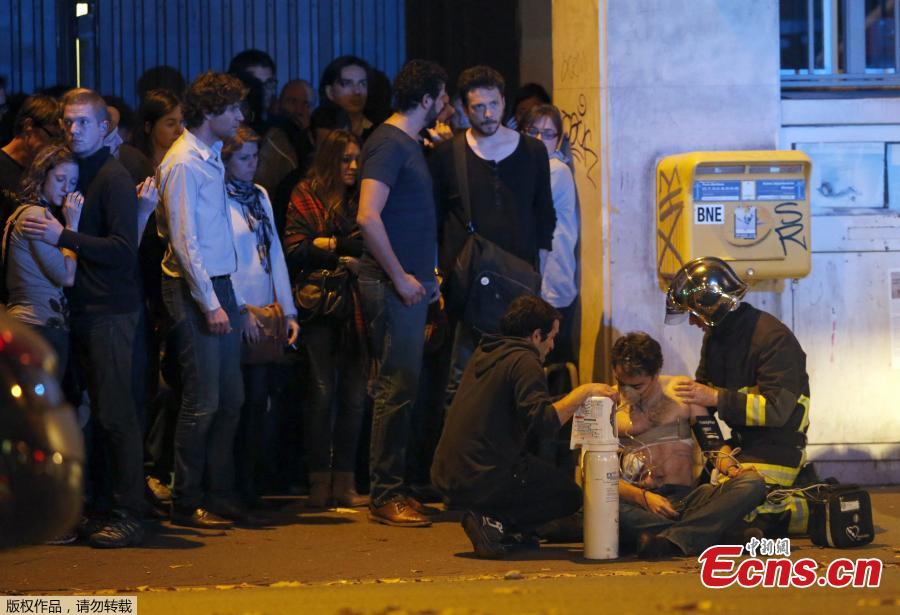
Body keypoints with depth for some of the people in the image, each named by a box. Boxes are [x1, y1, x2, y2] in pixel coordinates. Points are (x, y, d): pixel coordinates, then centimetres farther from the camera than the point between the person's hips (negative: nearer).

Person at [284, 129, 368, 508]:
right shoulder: (306, 196, 6)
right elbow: (295, 249, -4)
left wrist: (331, 244, -7)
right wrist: (344, 258, -7)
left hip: (355, 305, 3)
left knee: (354, 393, -2)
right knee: (322, 391, -5)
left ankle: (344, 481, 2)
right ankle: (319, 481, 0)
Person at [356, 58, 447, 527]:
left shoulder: (408, 145, 18)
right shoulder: (389, 144, -13)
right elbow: (368, 217, -23)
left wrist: (426, 276, 20)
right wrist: (400, 277, -19)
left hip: (409, 283, 10)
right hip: (393, 286, -10)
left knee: (400, 388, 12)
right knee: (398, 388, -9)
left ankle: (391, 488, 17)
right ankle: (385, 496, -6)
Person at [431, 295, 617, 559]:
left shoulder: (484, 354, 18)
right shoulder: (524, 361, -10)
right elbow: (543, 421, -22)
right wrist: (582, 393, -11)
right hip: (483, 480, -9)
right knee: (569, 494, 10)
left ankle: (493, 521, 7)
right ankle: (496, 523, -10)